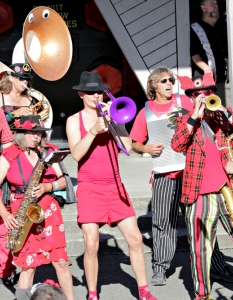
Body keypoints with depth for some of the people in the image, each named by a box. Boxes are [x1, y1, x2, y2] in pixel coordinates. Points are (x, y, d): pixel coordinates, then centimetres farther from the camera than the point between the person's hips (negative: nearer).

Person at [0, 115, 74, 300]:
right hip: (21, 214, -2)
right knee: (28, 265, -3)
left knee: (61, 261, 0)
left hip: (48, 210, 3)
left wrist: (47, 187, -14)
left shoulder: (47, 152, 6)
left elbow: (62, 181, 6)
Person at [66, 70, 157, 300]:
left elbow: (128, 146, -5)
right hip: (89, 188, -2)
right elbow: (76, 154, -13)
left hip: (114, 186, 2)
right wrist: (94, 130, -23)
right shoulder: (74, 121, 3)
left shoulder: (110, 115, 8)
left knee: (135, 239, 0)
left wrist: (115, 120, -13)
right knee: (91, 244, -6)